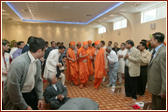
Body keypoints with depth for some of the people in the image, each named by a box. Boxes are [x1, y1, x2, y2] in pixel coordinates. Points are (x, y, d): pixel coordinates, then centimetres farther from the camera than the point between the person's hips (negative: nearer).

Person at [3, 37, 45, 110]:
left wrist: (40, 98, 0)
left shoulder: (38, 62, -5)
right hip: (17, 96, -6)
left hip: (31, 93, 6)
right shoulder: (18, 63, -27)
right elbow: (13, 88, -25)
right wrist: (25, 107, -17)